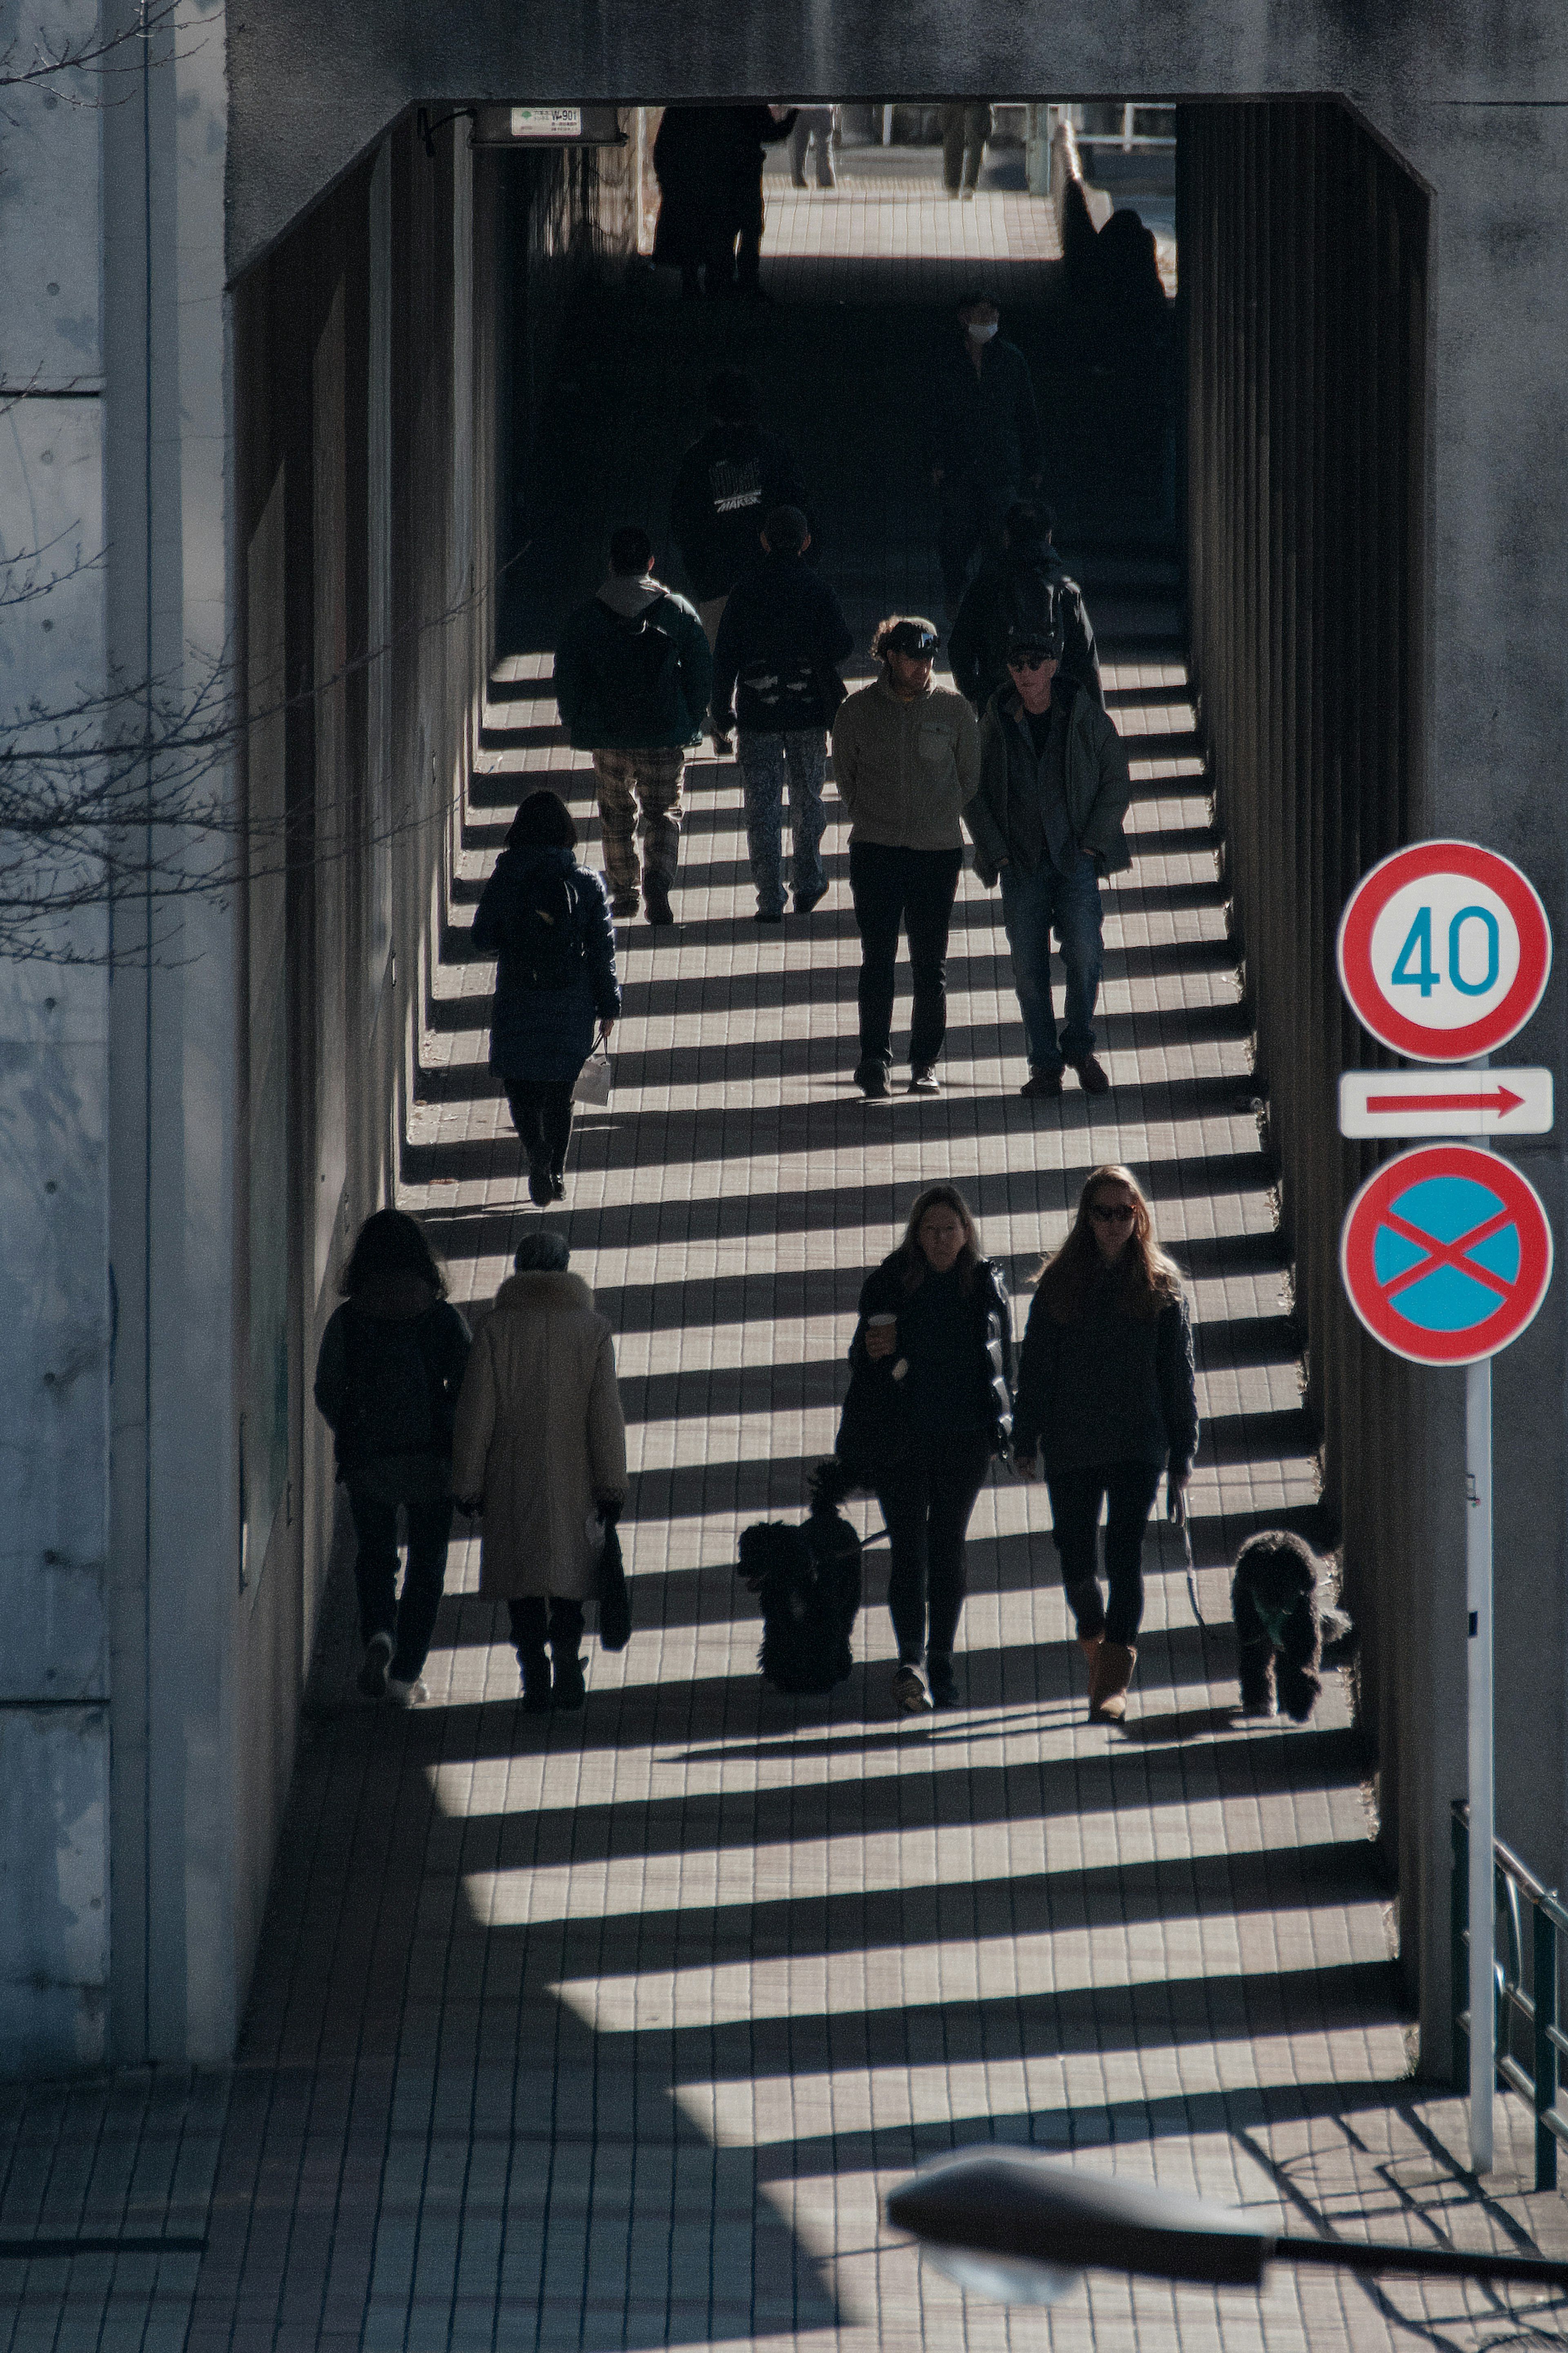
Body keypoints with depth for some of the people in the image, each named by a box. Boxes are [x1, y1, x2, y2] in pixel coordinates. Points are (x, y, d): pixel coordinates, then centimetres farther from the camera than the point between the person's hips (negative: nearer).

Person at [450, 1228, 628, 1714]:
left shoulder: (497, 1327, -4)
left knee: (523, 1582, 6)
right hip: (573, 1476, 1)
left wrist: (469, 1483, 3)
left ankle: (535, 1676, -2)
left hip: (513, 1479, -1)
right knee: (568, 1566, 12)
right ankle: (566, 1654, -7)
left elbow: (476, 1412, -4)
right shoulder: (592, 1327, -2)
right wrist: (611, 1485, 2)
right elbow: (606, 1412, -3)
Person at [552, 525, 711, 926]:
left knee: (617, 814, 17)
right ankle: (658, 881, -16)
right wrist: (692, 721, 11)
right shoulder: (677, 611, -3)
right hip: (666, 734, 0)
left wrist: (577, 726, 12)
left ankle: (624, 893, 23)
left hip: (608, 737, 0)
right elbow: (701, 671, 0)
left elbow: (566, 681, 0)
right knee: (663, 814, 7)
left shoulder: (585, 617, -3)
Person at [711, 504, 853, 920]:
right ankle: (808, 885, 25)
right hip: (809, 711, 1)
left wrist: (721, 714, 3)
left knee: (762, 807, 2)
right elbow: (841, 646, -8)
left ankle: (770, 900, -2)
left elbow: (725, 656, -3)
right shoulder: (818, 588, -5)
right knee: (807, 800, 18)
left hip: (758, 713, -1)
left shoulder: (746, 589, -3)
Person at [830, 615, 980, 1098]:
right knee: (877, 958, -6)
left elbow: (969, 777, 12)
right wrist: (871, 819, 7)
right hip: (876, 850, -1)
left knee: (930, 963, 3)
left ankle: (925, 1062, 11)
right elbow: (844, 774, 11)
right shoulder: (858, 710, 0)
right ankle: (875, 1059, -3)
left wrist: (939, 819, 8)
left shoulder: (953, 709, 2)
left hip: (938, 851, 1)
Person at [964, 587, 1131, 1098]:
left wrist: (1092, 842, -4)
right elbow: (974, 791, 7)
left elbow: (1116, 782, 4)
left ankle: (1080, 1046, 9)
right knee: (1028, 965, 0)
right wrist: (998, 852, -2)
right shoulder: (997, 722, 1)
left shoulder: (1084, 715, -2)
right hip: (1022, 863, 1)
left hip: (1076, 858, -1)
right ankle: (1046, 1065, 9)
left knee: (1083, 953, -12)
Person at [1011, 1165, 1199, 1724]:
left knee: (1125, 1553, -12)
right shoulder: (1059, 1283, 7)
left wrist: (1181, 1461, 2)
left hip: (1139, 1443, -2)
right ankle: (1098, 1650, 30)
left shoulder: (1160, 1286, 5)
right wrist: (1025, 1441, 0)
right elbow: (1035, 1367, 7)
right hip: (1071, 1444, 2)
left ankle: (1114, 1682, -15)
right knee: (1075, 1558, 4)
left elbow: (1179, 1377, 6)